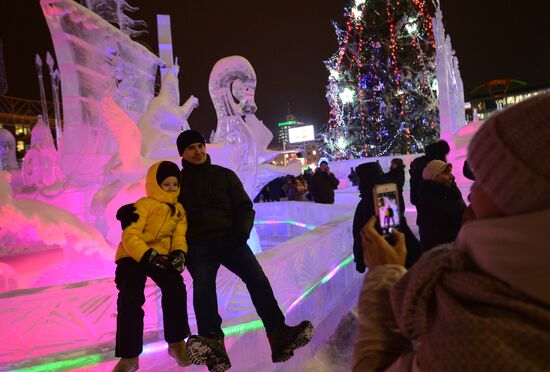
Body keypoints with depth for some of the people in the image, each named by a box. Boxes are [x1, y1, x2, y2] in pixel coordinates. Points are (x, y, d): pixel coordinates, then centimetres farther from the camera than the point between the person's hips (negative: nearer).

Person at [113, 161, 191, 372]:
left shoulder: (179, 210, 13)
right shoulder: (144, 204, -6)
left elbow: (179, 236, 4)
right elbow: (130, 235, -15)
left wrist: (179, 253, -19)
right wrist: (148, 255, -27)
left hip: (161, 256, 3)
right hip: (133, 256, -3)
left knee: (175, 287, -22)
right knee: (130, 300, -19)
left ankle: (176, 342, -4)